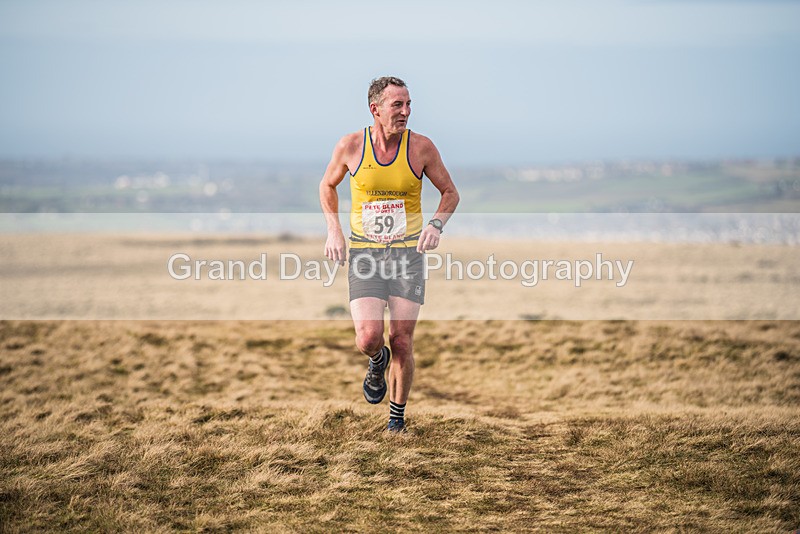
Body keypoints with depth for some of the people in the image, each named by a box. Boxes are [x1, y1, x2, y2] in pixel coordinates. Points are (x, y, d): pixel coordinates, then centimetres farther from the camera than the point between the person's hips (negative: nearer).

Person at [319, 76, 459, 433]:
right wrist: (333, 230, 1)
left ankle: (397, 418, 17)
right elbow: (328, 185, 13)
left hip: (408, 253, 0)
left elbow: (450, 193, 7)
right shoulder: (350, 146, -6)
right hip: (364, 254, 0)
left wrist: (436, 224, -13)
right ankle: (378, 362, 23)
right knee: (368, 338, -15)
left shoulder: (421, 147, -6)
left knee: (401, 342, -3)